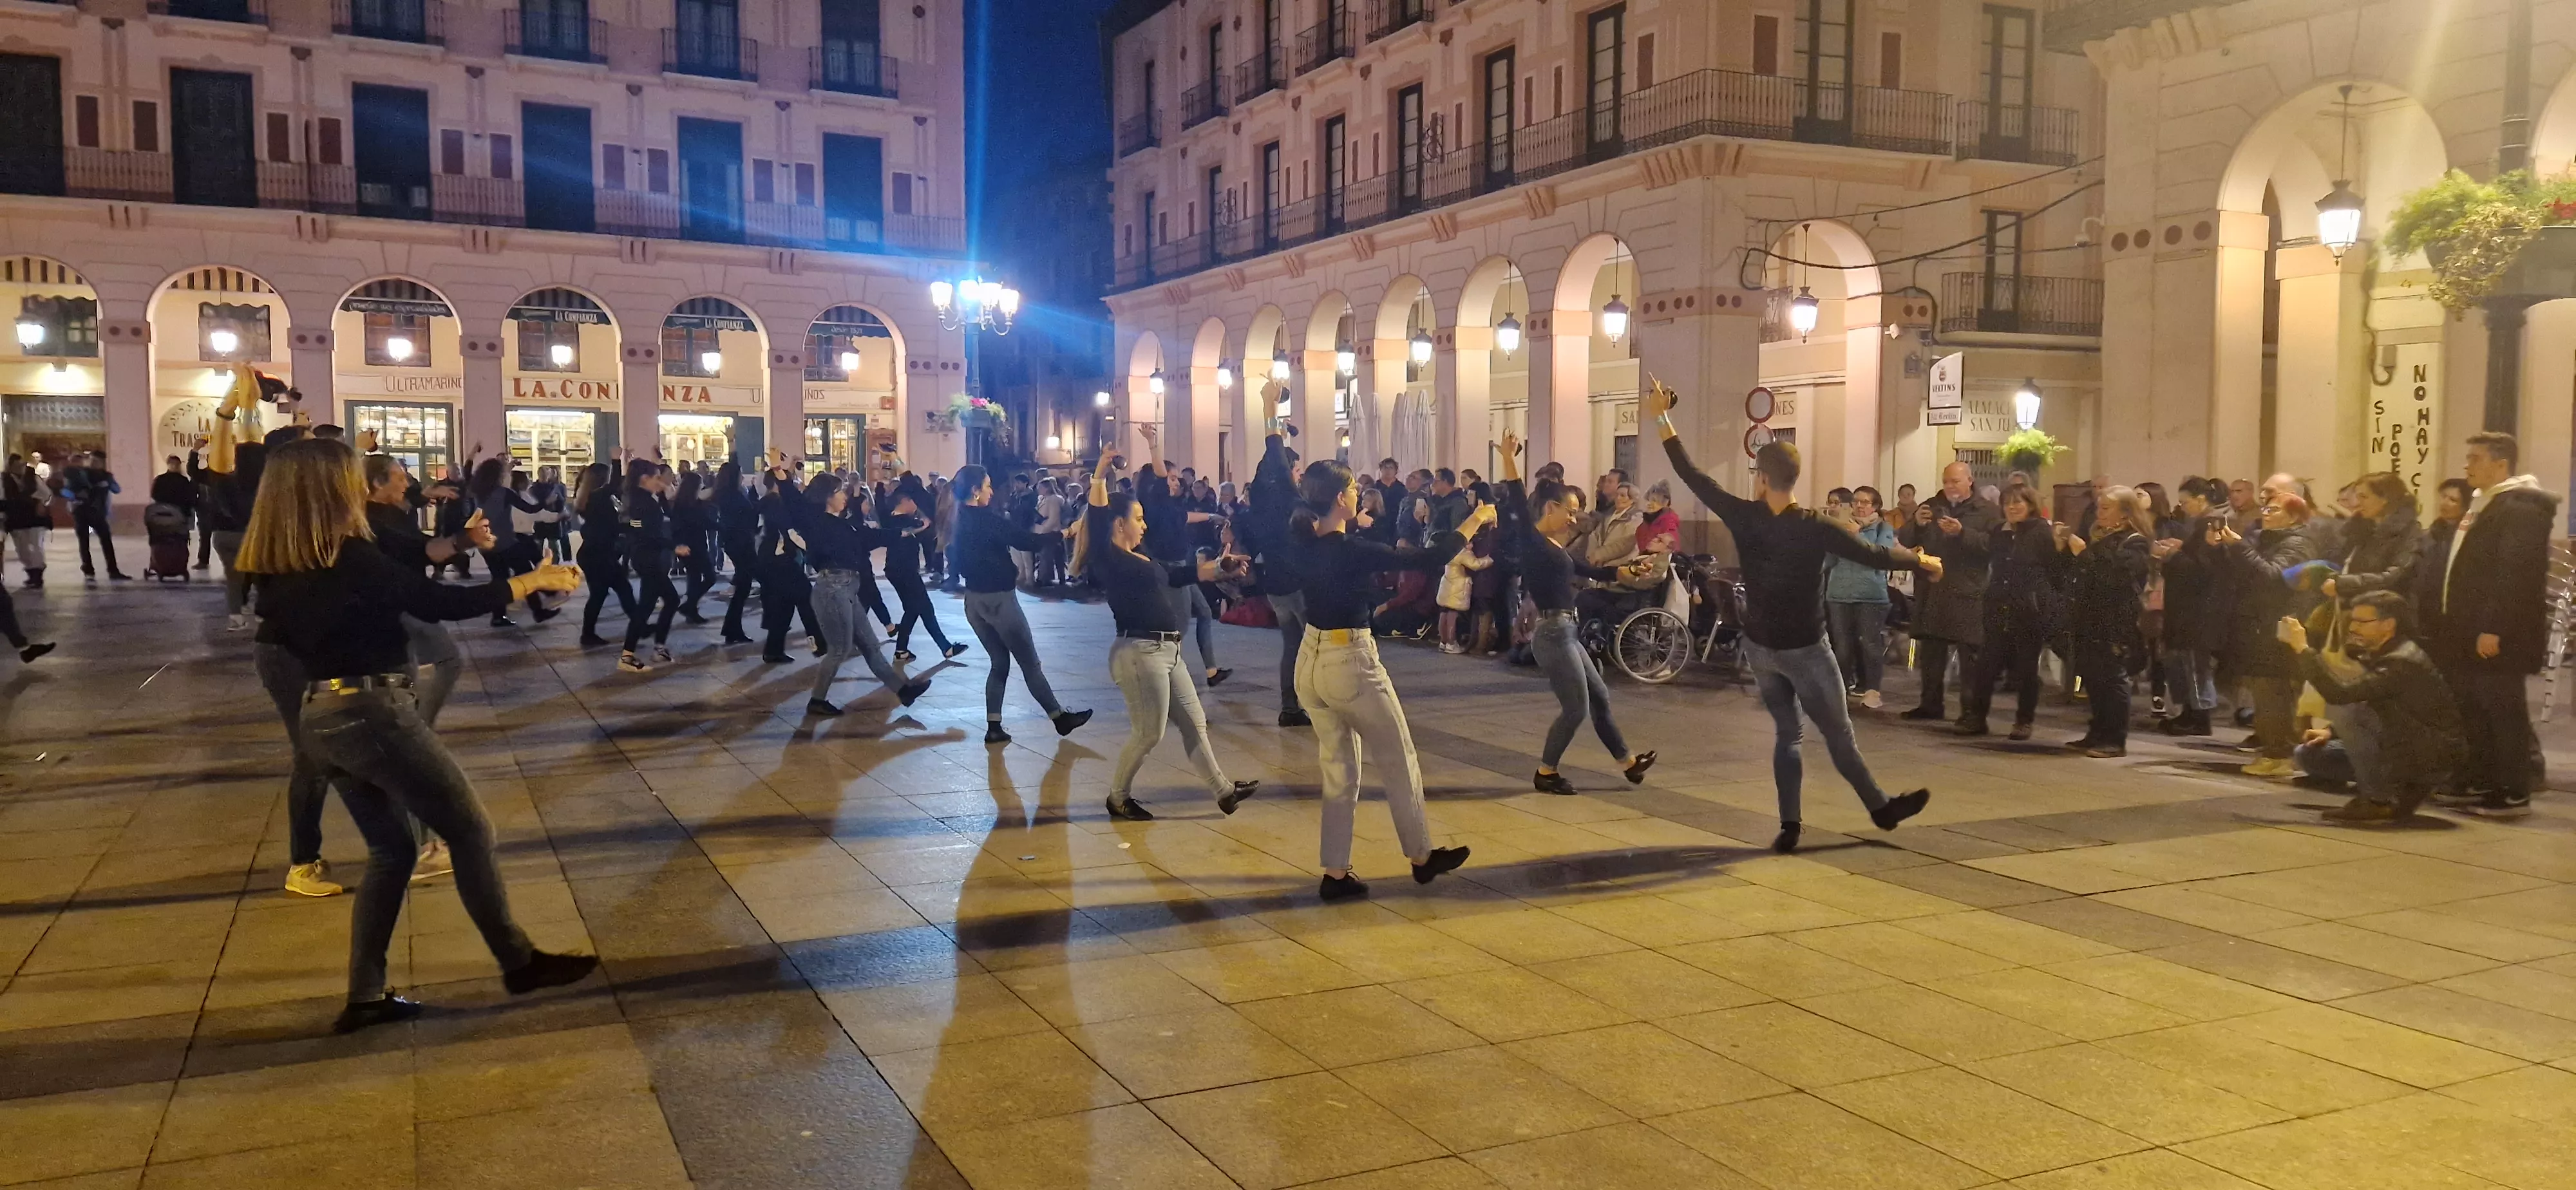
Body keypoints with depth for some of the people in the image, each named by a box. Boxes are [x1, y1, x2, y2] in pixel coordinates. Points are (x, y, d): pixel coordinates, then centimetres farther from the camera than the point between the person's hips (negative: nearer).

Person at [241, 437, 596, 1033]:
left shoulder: (277, 574, 4)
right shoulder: (351, 559, -18)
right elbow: (446, 604, -16)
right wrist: (534, 580, -6)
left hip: (322, 719, 8)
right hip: (374, 715, -8)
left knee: (391, 850, 18)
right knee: (470, 829, 5)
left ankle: (366, 996, 15)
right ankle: (518, 961, 14)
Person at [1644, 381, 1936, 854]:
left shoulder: (1744, 517, -12)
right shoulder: (1817, 528, -19)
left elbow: (1694, 477, -6)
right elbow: (1875, 555, -11)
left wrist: (1662, 421, 0)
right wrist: (1922, 559, 8)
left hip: (1760, 646, 3)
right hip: (1805, 648, -3)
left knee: (1786, 733, 14)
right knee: (1839, 735, 10)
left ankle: (1789, 825, 6)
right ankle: (1881, 808, 27)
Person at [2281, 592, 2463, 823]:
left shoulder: (2402, 662, -23)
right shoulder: (2377, 655, 7)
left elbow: (2340, 694, -34)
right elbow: (2356, 700, 18)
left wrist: (2303, 649, -30)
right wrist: (2331, 731, 1)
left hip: (2434, 757, -9)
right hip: (2404, 749, 9)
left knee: (2347, 709, -28)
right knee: (2308, 754, 2)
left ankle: (2379, 801, -16)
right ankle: (2401, 791, 5)